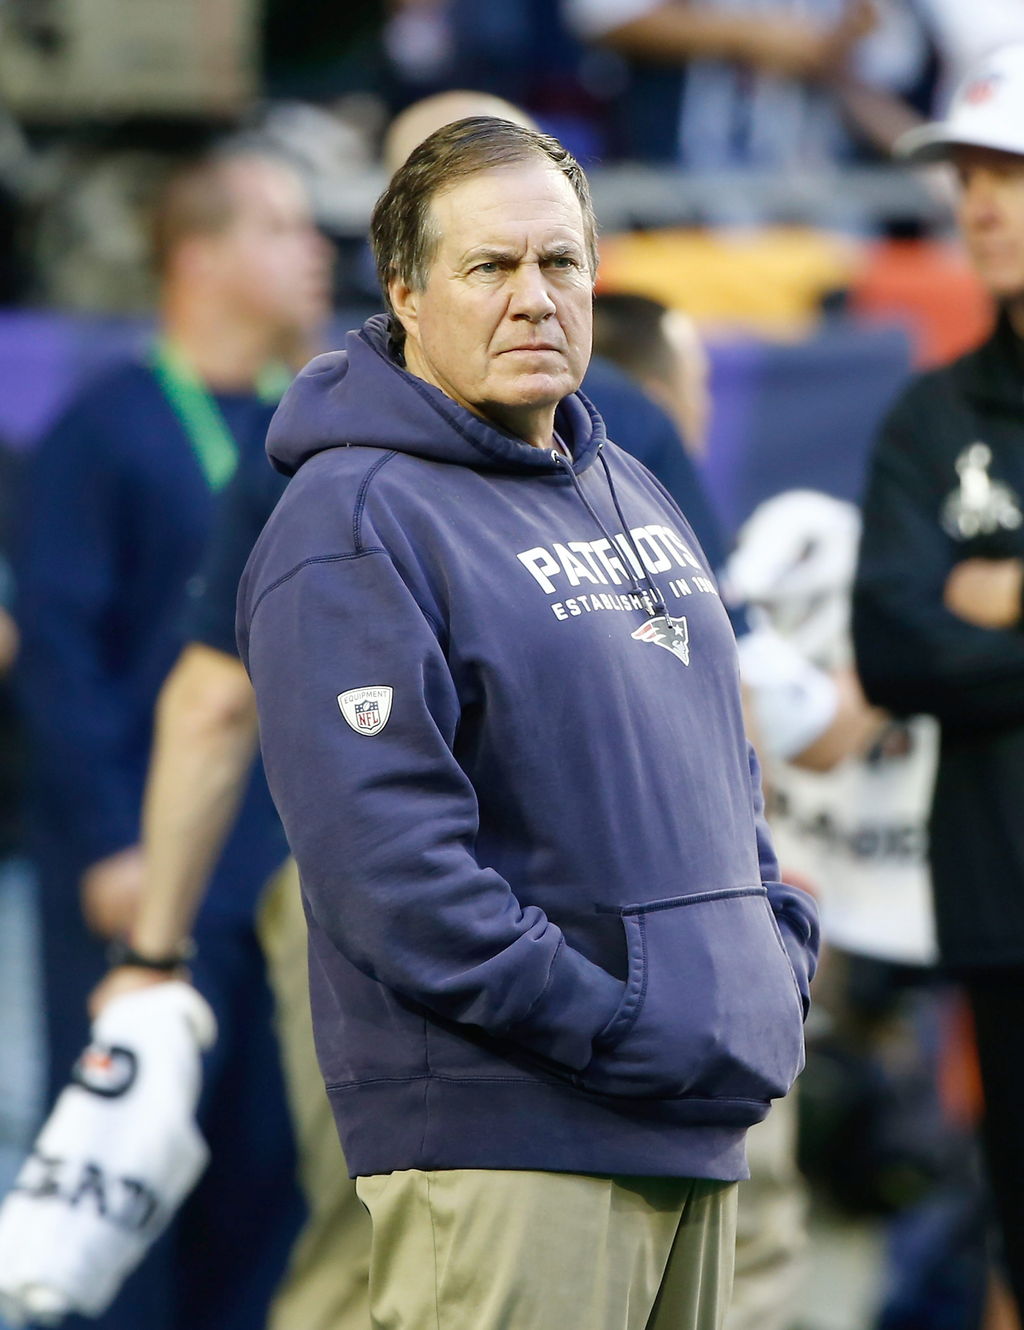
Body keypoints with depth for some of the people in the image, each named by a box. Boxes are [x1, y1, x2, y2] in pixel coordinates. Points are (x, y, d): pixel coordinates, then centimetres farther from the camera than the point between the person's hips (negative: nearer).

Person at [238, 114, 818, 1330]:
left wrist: (779, 951, 9)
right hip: (500, 1140, -8)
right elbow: (382, 851, -19)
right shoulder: (353, 522, -10)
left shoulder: (630, 496, 19)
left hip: (702, 1131, 9)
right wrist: (613, 1027, -20)